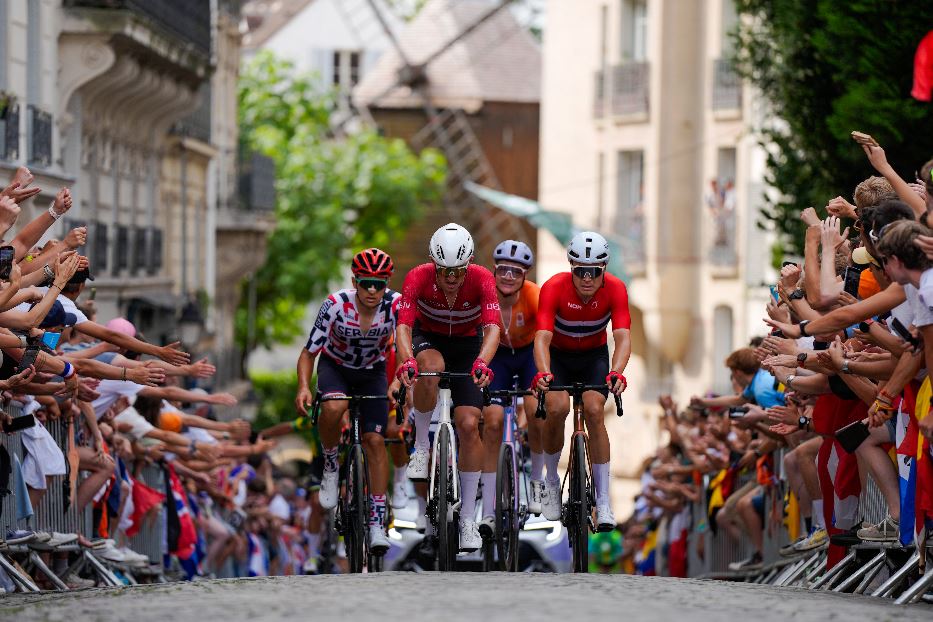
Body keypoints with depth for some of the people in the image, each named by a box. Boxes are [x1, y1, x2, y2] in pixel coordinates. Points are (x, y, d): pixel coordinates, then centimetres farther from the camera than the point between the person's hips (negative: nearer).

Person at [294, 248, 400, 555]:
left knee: (375, 440, -12)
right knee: (334, 406, -35)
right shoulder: (336, 305, -27)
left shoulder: (395, 305, -25)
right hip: (335, 367, -1)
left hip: (372, 373, 1)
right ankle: (330, 466, -9)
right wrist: (303, 387, -39)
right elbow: (309, 353, -22)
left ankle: (377, 522, -4)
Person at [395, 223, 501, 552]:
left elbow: (492, 327, -37)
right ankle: (421, 446, -17)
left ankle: (468, 518, -5)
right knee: (431, 367, -38)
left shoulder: (482, 279, -27)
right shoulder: (418, 278, -27)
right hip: (428, 339, -1)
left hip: (468, 345, 1)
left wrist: (481, 362, -56)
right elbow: (403, 326, -36)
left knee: (469, 424, -13)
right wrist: (407, 361, -56)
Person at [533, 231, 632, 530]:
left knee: (594, 411, -23)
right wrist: (543, 373, -55)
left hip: (594, 356, 1)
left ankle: (603, 501, -16)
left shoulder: (615, 289, -24)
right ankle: (551, 481, 0)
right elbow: (542, 337, -36)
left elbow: (623, 337, -33)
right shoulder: (554, 288, -28)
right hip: (559, 355, -1)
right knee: (557, 407, -26)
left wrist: (616, 373, -52)